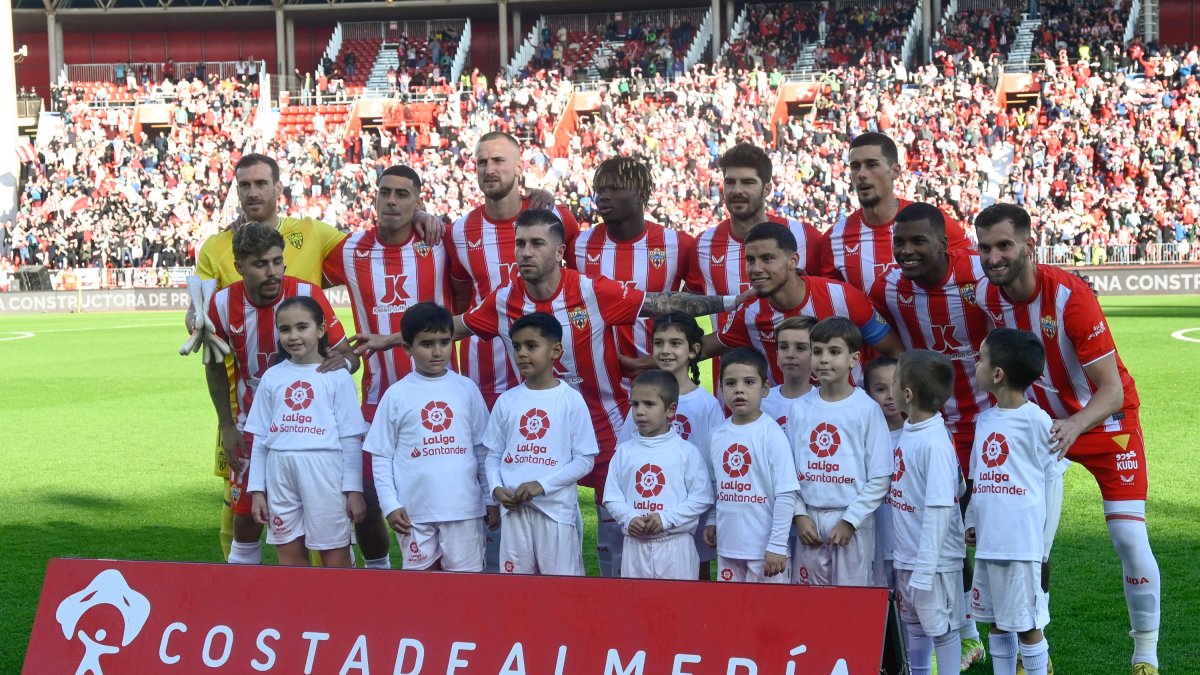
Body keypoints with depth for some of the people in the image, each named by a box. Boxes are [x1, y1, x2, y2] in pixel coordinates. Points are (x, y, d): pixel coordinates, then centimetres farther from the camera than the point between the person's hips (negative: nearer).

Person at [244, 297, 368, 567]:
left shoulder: (337, 377, -2)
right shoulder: (272, 378, 9)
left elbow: (351, 439, -2)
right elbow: (260, 439, 12)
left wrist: (354, 489, -5)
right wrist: (257, 489, 8)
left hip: (324, 472, -4)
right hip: (280, 474, 4)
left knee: (335, 555, 3)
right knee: (289, 555, 9)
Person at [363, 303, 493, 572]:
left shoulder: (467, 389, 3)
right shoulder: (396, 395, 0)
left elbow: (484, 449, 7)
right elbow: (382, 456, 2)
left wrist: (491, 499, 6)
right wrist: (390, 504, -5)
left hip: (463, 507, 1)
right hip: (414, 509, -1)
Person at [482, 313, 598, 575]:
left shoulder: (571, 400, -5)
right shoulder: (507, 401, 6)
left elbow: (585, 459, -6)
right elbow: (494, 454, 11)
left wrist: (543, 484, -15)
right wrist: (496, 487, -8)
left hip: (557, 508, -4)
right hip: (514, 508, 4)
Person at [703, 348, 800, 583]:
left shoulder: (771, 434, -11)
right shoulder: (718, 435, 5)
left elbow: (786, 495, -12)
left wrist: (777, 545, -14)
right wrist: (711, 521, 6)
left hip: (764, 547, -5)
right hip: (728, 545, 5)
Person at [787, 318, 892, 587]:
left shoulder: (867, 409, -5)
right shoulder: (800, 408, 6)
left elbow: (879, 478, -6)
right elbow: (789, 469, 9)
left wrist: (850, 520, -11)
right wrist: (800, 515, -2)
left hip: (852, 523, -3)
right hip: (809, 521, 4)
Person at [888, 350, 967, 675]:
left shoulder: (935, 442, -23)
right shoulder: (908, 431, 3)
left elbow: (939, 510, -25)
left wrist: (923, 571, -24)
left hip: (935, 560, -9)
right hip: (906, 555, 9)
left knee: (942, 629, 5)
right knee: (914, 627, 21)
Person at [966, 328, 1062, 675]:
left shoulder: (1036, 419, -8)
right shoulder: (985, 419, 12)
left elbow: (1053, 480, -7)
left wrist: (1044, 544, -8)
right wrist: (972, 520, 11)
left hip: (1022, 545, -7)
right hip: (987, 543, 7)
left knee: (1028, 625, 0)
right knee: (997, 623, 13)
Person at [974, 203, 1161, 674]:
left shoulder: (1070, 296, -29)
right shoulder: (985, 298, -15)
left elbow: (1112, 391, -30)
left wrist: (1075, 426, -47)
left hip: (1104, 421, -4)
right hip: (1042, 421, 4)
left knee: (1130, 538, -9)